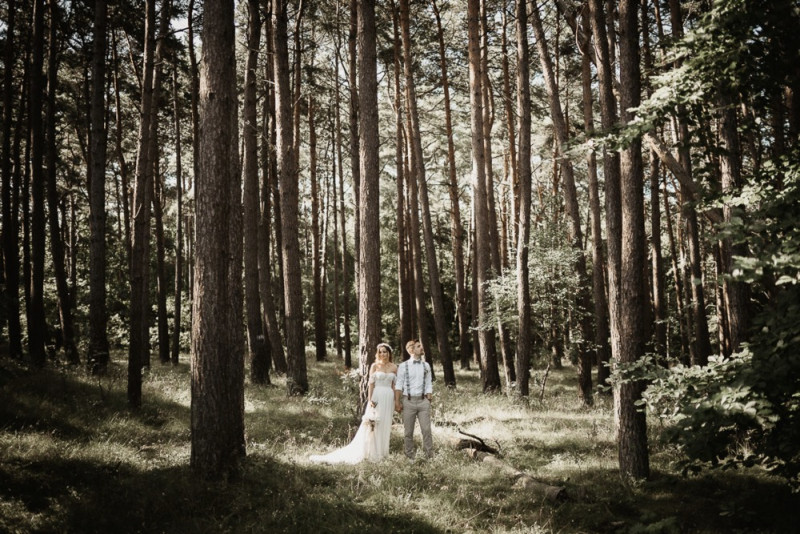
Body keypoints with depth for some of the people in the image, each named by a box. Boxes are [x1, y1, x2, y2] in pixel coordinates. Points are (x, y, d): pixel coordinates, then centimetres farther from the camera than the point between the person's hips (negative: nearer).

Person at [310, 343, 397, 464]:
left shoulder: (394, 367, 7)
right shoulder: (374, 366, 1)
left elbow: (395, 385, 9)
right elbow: (371, 383, -2)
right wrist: (370, 400, -10)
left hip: (389, 398, 2)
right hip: (377, 396, -2)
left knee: (385, 425, 6)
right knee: (372, 424, -3)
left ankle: (381, 451, 16)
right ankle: (371, 452, 5)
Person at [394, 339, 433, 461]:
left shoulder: (426, 365, 11)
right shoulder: (403, 366, 1)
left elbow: (429, 384, 12)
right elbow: (398, 385, -1)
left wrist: (429, 396, -2)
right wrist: (397, 402, -8)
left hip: (423, 401, 2)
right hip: (408, 401, -2)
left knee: (426, 429, -6)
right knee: (409, 431, 5)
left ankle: (429, 456, -1)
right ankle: (410, 457, 14)